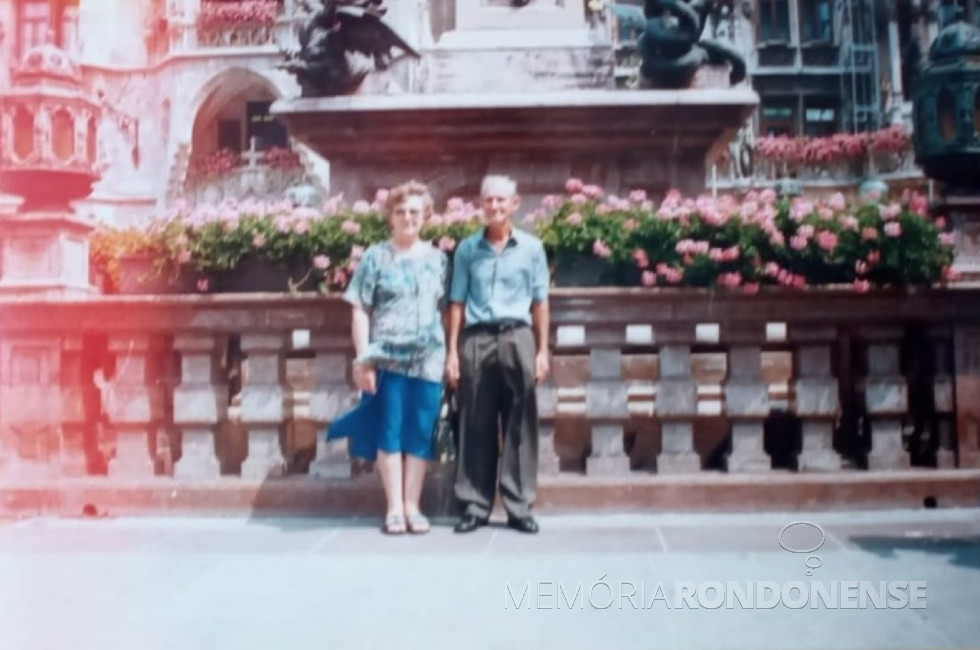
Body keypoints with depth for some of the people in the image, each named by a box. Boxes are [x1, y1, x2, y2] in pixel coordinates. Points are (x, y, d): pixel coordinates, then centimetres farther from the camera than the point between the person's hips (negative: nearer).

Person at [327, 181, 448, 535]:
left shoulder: (437, 258, 11)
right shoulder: (376, 257, 3)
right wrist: (363, 358, -7)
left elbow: (445, 308, 12)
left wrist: (450, 355, 6)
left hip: (428, 359, 2)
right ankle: (394, 508, 10)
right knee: (389, 433, 1)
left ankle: (412, 506, 13)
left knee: (420, 434, 4)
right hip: (387, 358, -2)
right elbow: (360, 311, 0)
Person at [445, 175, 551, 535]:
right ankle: (475, 505, 12)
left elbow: (539, 303, 8)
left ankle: (519, 507, 9)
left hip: (517, 339, 0)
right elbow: (457, 303, 7)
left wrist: (542, 350, 4)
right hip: (476, 340, 0)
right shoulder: (467, 248, 7)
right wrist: (451, 351, 2)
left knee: (520, 426, 2)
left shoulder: (531, 247, 6)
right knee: (476, 426, 4)